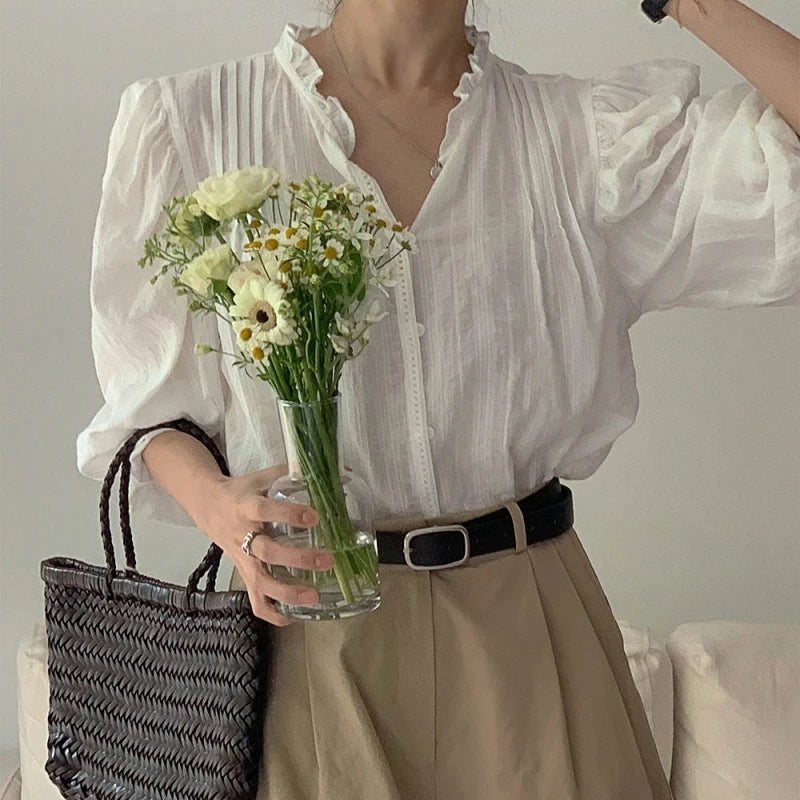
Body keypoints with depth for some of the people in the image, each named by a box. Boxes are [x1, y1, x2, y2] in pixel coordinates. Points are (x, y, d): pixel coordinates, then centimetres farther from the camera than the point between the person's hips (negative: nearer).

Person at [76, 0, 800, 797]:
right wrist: (210, 499, -18)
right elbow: (150, 401, 1)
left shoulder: (580, 132, -1)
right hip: (305, 633, -1)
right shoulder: (184, 121, -2)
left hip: (522, 621, 2)